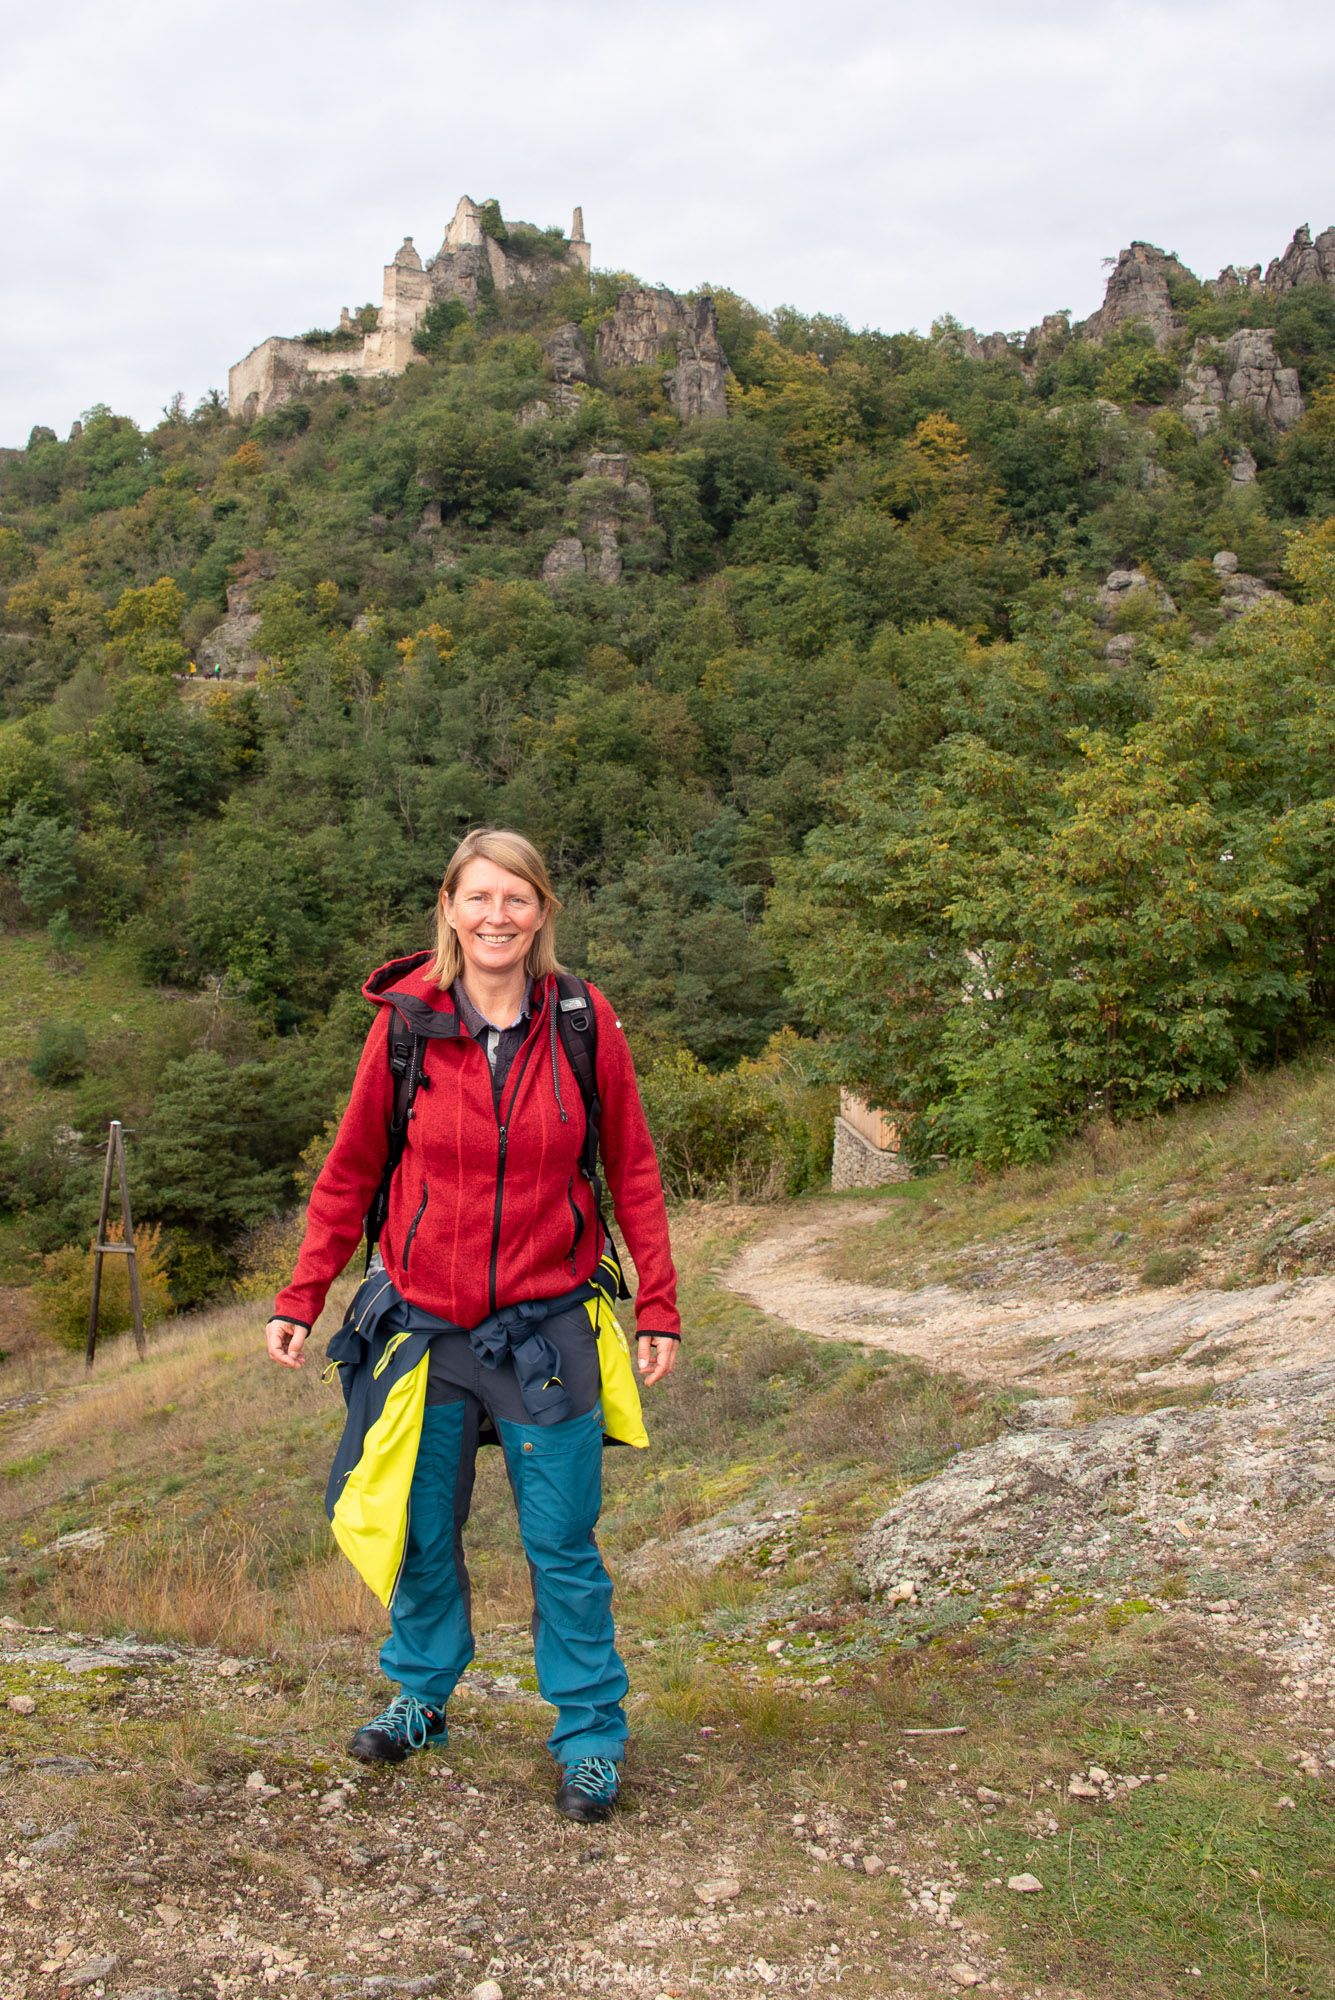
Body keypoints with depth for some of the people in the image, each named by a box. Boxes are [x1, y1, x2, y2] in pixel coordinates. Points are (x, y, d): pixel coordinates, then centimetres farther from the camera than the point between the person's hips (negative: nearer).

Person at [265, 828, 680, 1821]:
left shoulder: (584, 1023, -7)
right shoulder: (405, 1022, -7)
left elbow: (633, 1172, 1)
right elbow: (350, 1172, 3)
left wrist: (658, 1306, 0)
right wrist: (301, 1299, 2)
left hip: (547, 1327, -1)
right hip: (423, 1322, 1)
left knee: (562, 1542, 7)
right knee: (423, 1532, 16)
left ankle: (590, 1729, 26)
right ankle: (422, 1697, 39)